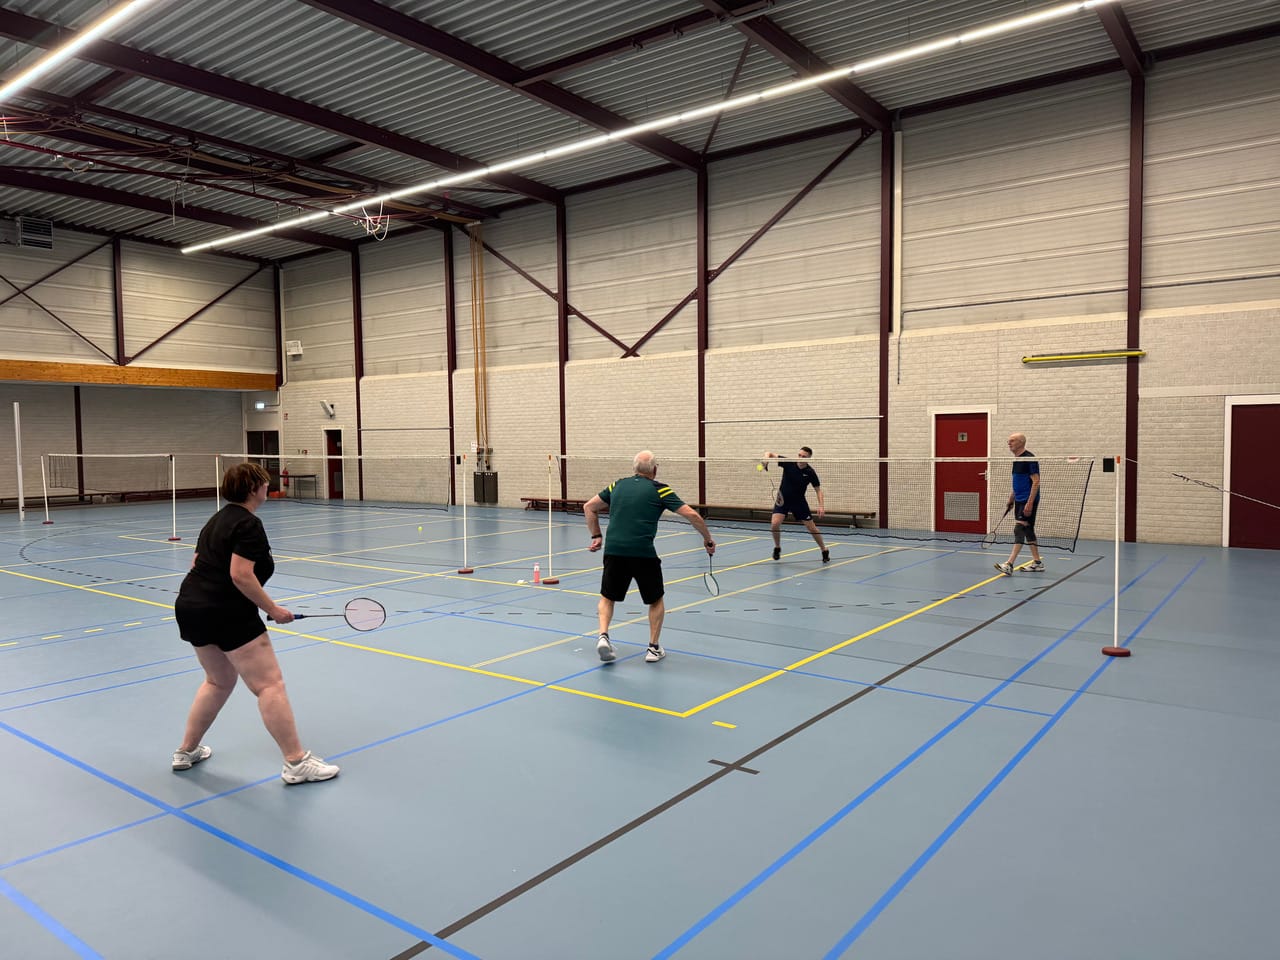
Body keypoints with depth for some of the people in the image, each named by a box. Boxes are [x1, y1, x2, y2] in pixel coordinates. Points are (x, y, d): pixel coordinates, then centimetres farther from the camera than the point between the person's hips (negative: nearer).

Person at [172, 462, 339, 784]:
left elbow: (197, 564, 20)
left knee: (218, 681, 26)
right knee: (269, 685, -6)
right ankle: (297, 763, -5)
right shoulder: (249, 524, -13)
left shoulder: (218, 519, 16)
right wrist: (272, 609, -15)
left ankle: (186, 751, 33)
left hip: (190, 607, 10)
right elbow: (241, 575, -22)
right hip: (227, 615, -10)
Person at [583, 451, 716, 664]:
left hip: (613, 550, 3)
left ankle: (603, 636, 1)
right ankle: (654, 648, 19)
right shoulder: (659, 489, 4)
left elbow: (589, 507, 22)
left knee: (607, 597, 22)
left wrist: (596, 536, 26)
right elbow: (691, 515, 0)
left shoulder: (618, 485, 15)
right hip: (643, 553, -3)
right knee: (656, 600, 19)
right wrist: (708, 539, 12)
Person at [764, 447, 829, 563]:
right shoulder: (788, 463, -17)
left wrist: (821, 505, -20)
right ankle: (777, 548, 8)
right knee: (774, 524, -20)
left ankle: (825, 551, 22)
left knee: (811, 527, 0)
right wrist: (766, 458, -38)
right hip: (782, 499, 0)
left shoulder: (810, 472, -16)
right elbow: (769, 453, -14)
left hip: (799, 501, 0)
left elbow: (818, 489, -7)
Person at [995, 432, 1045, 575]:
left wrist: (1030, 503, -23)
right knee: (1028, 531, 13)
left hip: (1028, 501, -10)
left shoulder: (1029, 459, -15)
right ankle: (1037, 562, 22)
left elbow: (1036, 481, -19)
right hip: (1019, 500, 10)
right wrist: (1012, 498, 22)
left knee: (1019, 530, -14)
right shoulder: (1017, 460, 13)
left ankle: (1009, 565, -18)